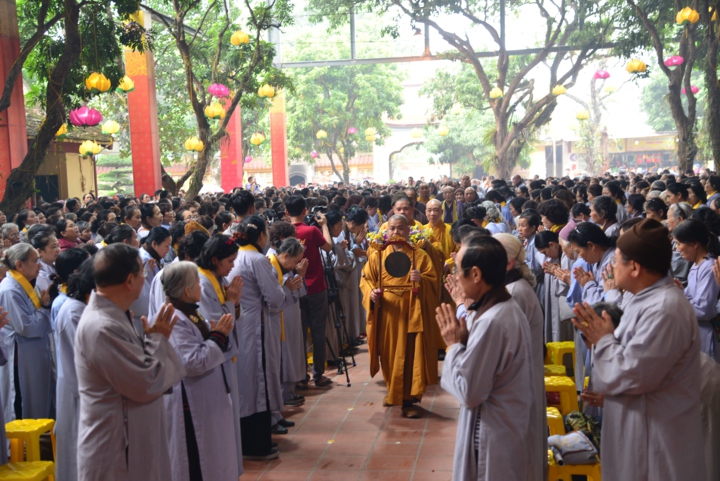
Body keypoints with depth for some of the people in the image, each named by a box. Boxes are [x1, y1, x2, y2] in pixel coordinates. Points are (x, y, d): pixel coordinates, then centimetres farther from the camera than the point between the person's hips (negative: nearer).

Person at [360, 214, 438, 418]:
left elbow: (434, 282, 0)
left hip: (411, 315, -1)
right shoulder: (377, 255, 5)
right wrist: (371, 292, -15)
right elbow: (365, 280, 6)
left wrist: (421, 280, -21)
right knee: (389, 355, 10)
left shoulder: (420, 255, 2)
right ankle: (393, 391, 31)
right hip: (386, 314, 2)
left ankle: (408, 399, 8)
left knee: (411, 356, -2)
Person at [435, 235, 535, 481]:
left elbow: (469, 393, -22)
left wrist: (454, 344, -13)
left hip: (493, 437, -9)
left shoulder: (491, 322, -27)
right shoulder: (508, 308, 4)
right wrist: (464, 338, 0)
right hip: (510, 427, 9)